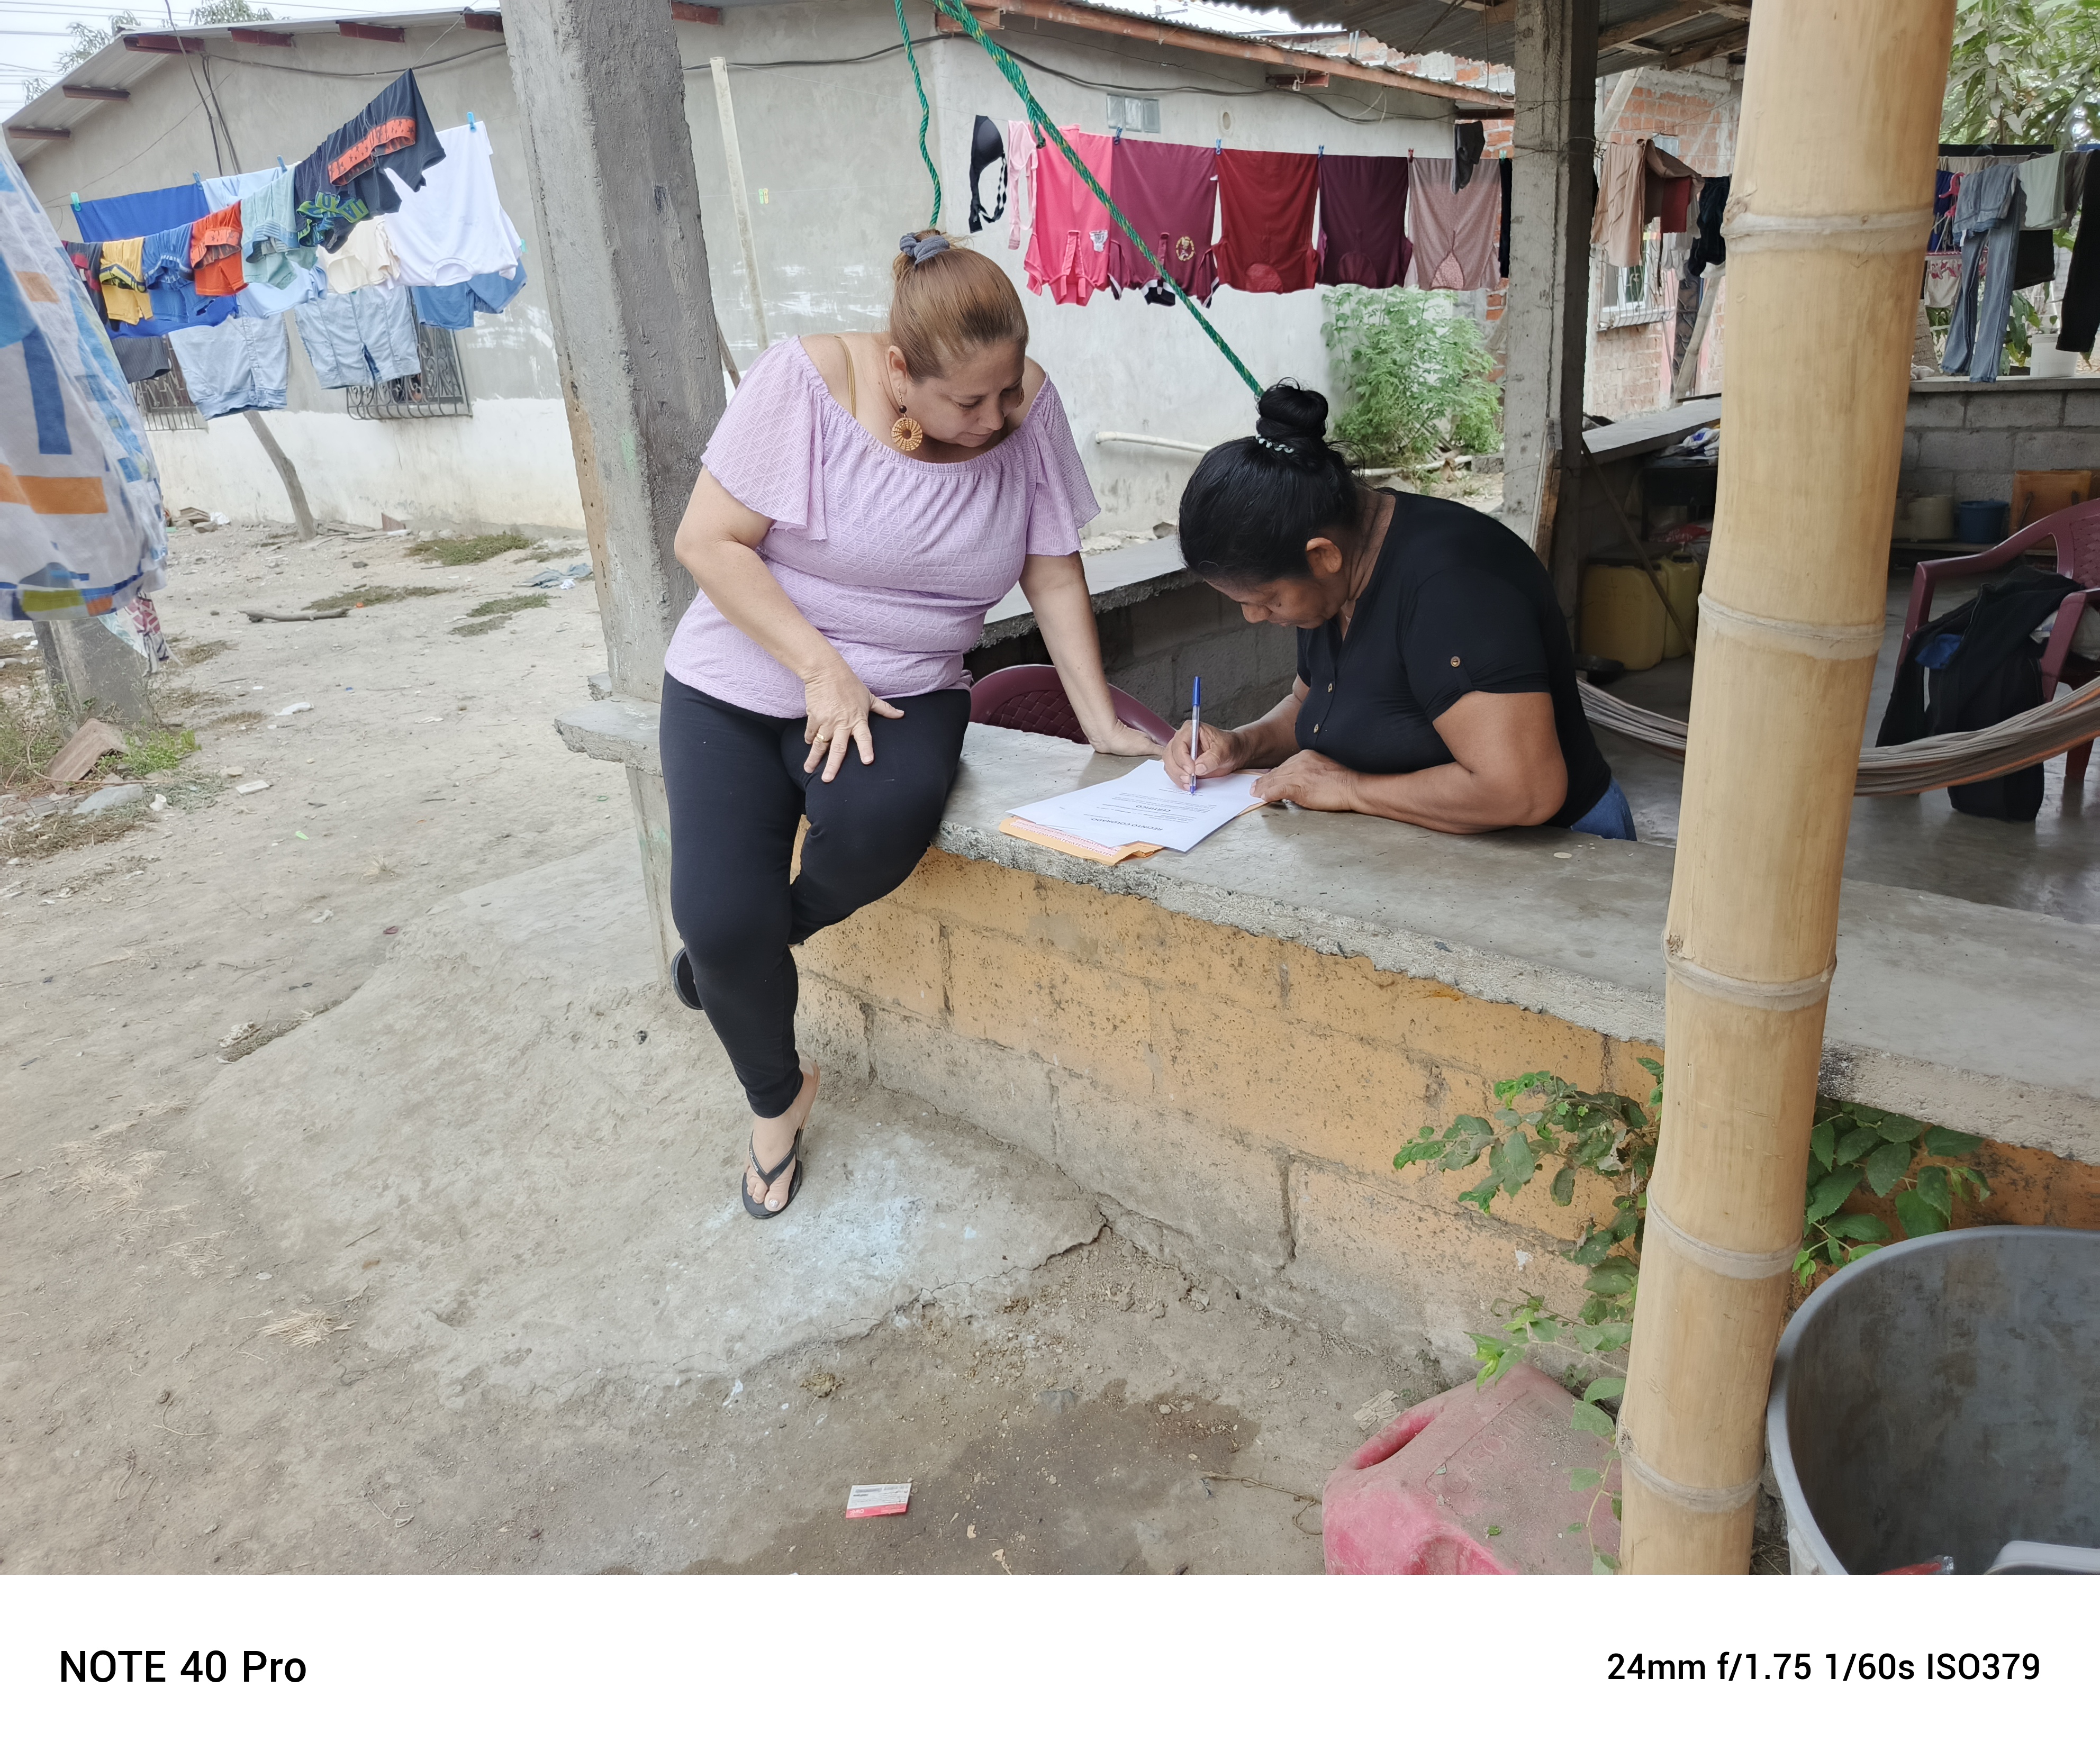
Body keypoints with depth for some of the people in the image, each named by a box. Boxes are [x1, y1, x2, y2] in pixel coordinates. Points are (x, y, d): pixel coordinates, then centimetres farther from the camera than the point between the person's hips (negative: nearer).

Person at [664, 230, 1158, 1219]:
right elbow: (708, 542, -14)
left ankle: (773, 931, 2)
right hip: (739, 685, -1)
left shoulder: (1027, 409, -7)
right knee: (720, 922, -17)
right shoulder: (807, 381, -16)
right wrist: (822, 667, -20)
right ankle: (777, 1095, 16)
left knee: (883, 818, -35)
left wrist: (1102, 723, -10)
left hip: (901, 690, 1)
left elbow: (1055, 576, -2)